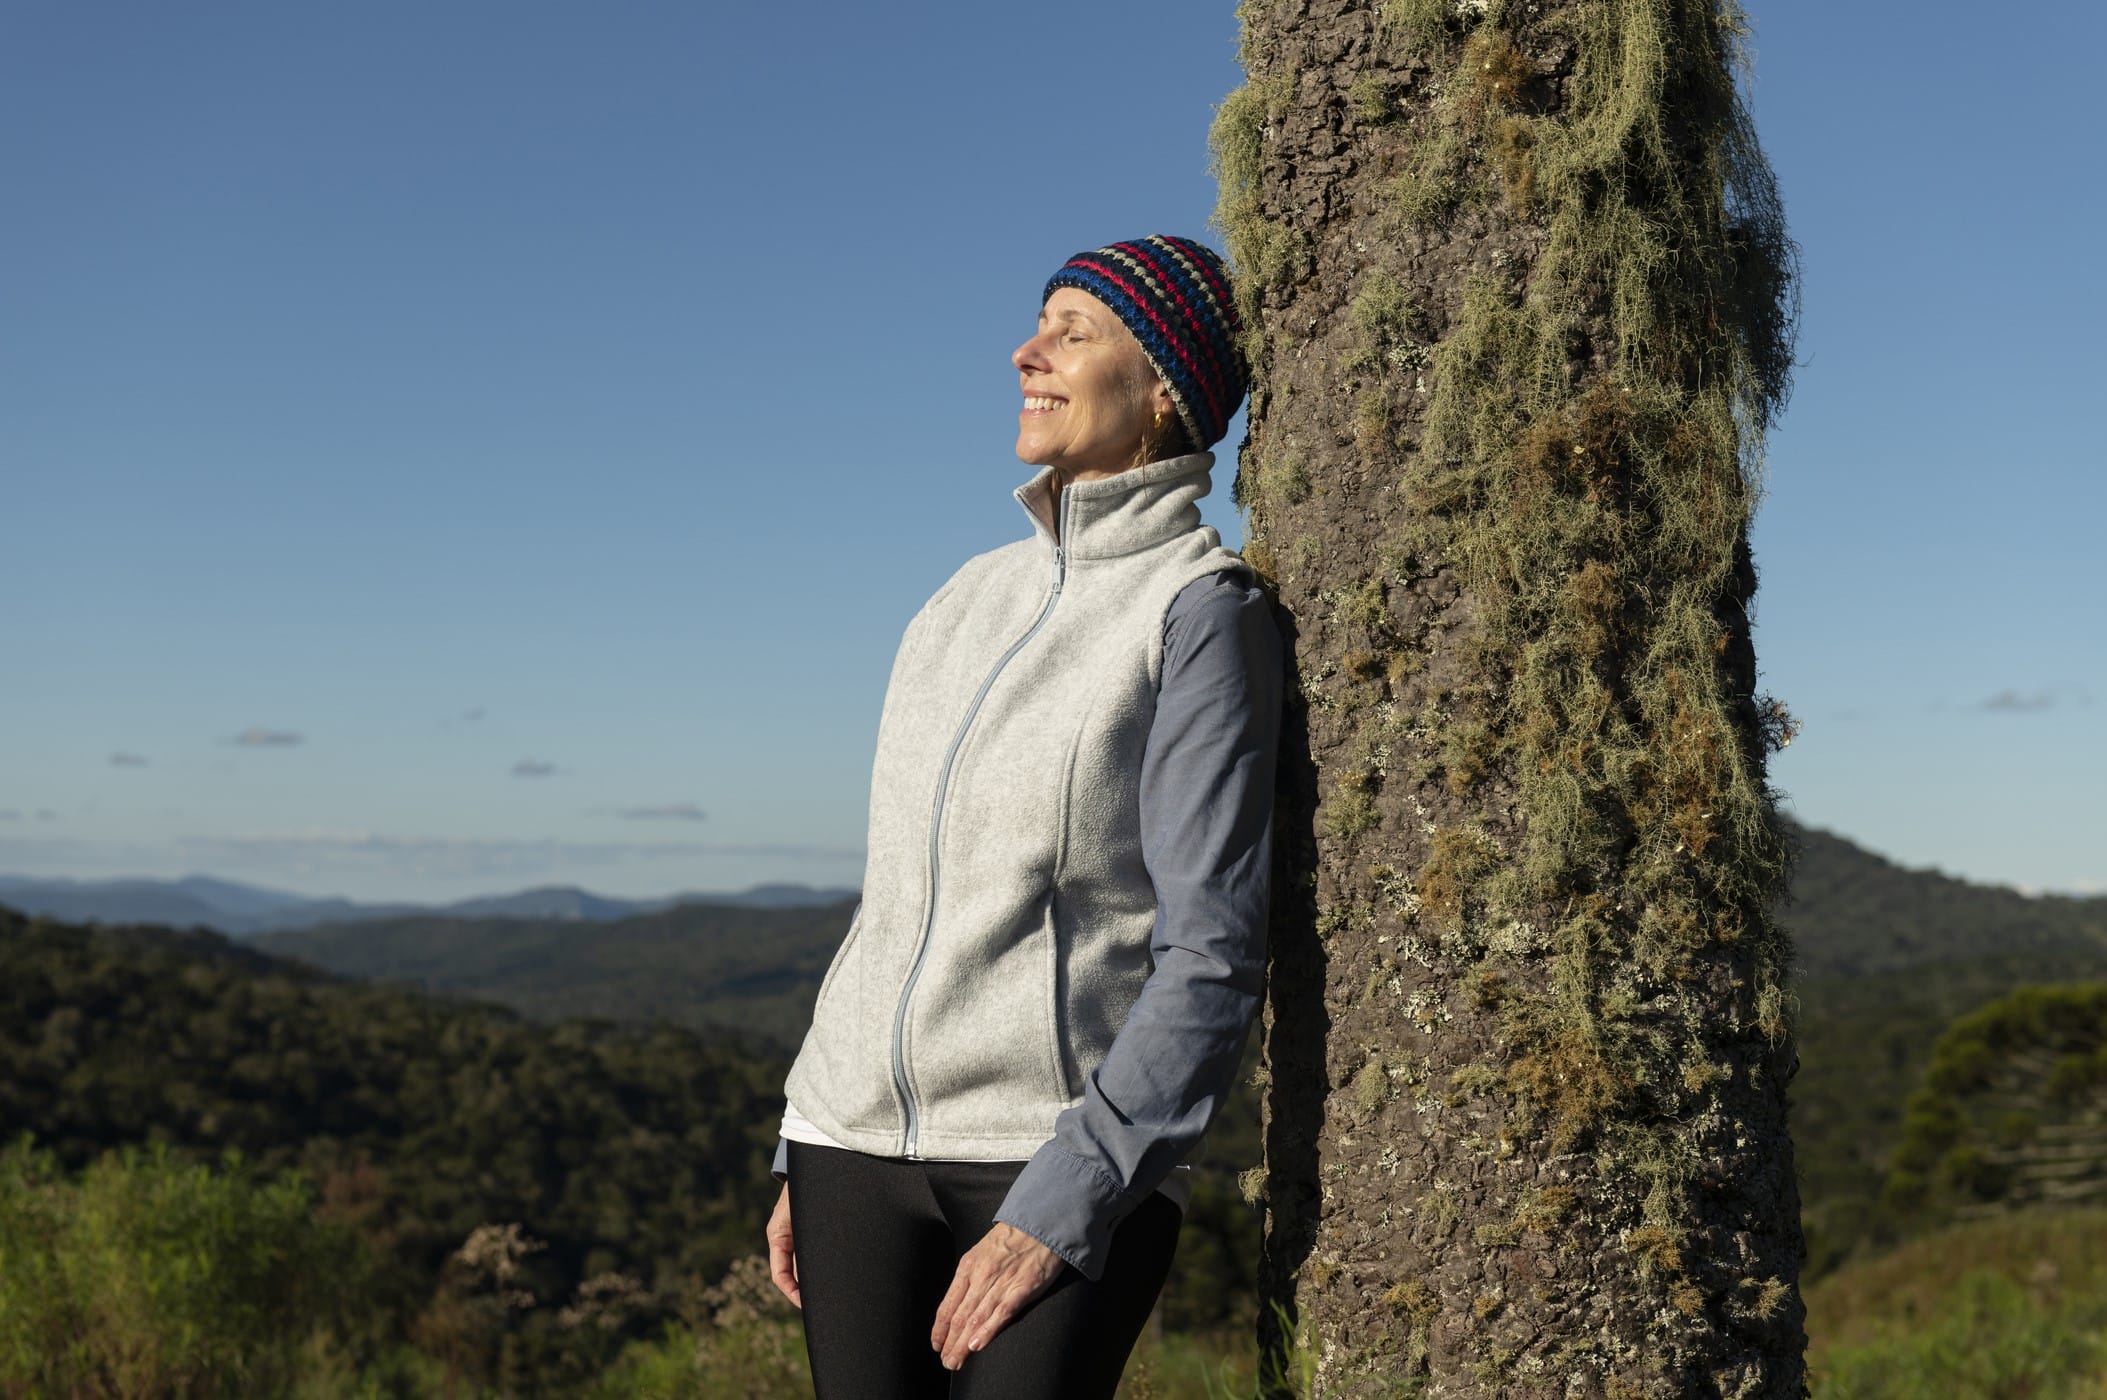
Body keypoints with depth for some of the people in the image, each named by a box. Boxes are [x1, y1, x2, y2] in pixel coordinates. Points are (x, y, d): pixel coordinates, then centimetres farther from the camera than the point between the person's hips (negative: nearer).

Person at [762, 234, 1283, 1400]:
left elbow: (1213, 956, -12)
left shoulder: (1200, 610, -7)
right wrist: (802, 1155, 16)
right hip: (862, 1141, 6)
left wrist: (1059, 1212, -17)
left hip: (1064, 1159, -6)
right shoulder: (972, 595, 12)